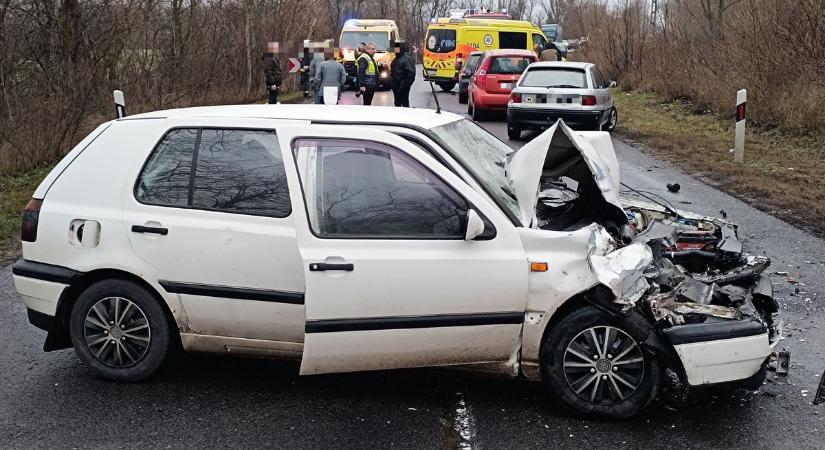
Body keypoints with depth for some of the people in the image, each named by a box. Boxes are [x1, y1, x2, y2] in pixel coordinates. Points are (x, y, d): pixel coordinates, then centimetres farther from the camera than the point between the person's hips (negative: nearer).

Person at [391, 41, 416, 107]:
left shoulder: (407, 58, -14)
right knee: (397, 104, 14)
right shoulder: (397, 58, 13)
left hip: (403, 87, -9)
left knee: (405, 104, -2)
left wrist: (403, 85, -21)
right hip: (396, 86, 9)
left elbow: (411, 73, -20)